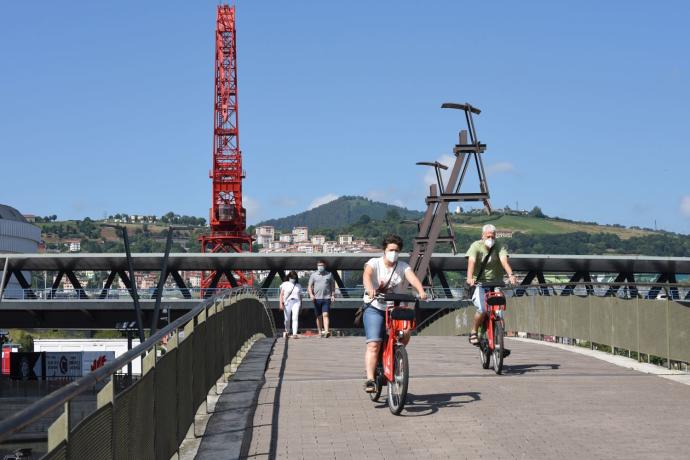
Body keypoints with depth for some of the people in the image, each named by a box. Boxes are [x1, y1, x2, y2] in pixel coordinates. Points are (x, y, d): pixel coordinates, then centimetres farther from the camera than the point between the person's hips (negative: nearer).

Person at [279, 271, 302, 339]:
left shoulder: (298, 286, 15)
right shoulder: (285, 284, 9)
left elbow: (300, 296, 18)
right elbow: (281, 295, 3)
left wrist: (301, 305, 15)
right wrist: (281, 303, -8)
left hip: (296, 302, 0)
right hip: (287, 302, 0)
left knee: (295, 318, -15)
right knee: (287, 319, 6)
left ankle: (295, 334, -22)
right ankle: (287, 332, 30)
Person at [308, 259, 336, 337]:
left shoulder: (329, 274, 9)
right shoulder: (313, 275, 8)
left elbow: (333, 285, 13)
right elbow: (310, 286, 8)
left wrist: (333, 295, 1)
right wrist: (311, 294, -9)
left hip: (326, 298, -1)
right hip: (317, 298, 2)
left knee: (325, 315, -14)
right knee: (319, 316, 7)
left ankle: (326, 331, -24)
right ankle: (320, 332, 16)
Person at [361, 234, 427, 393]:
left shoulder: (403, 267, 2)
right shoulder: (374, 263, -5)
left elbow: (413, 278, -17)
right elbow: (366, 275, -26)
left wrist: (421, 291, -38)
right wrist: (370, 289, -48)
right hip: (375, 308, -3)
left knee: (406, 333, -23)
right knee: (373, 344, -17)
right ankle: (370, 380, -17)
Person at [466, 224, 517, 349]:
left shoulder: (499, 247, -4)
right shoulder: (476, 246, -8)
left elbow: (504, 261, -21)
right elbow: (471, 262, -24)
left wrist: (510, 275, -41)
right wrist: (470, 278, -42)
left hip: (496, 283, 2)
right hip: (479, 283, -2)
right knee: (482, 310, -23)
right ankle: (473, 333, 2)